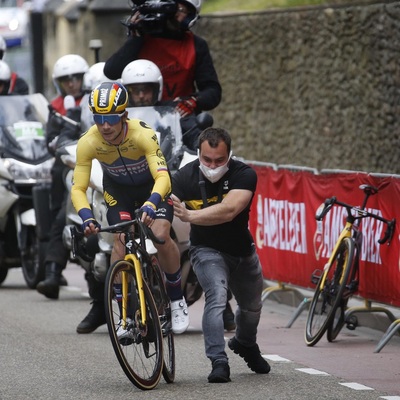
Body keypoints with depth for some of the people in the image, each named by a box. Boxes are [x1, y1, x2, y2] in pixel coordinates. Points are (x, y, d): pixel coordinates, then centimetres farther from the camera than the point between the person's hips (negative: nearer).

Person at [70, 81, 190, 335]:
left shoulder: (143, 135, -36)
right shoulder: (88, 143, -29)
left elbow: (162, 177, -44)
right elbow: (78, 188, -26)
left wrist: (150, 205, -62)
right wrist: (86, 217, -44)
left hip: (152, 184, -2)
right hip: (118, 188, 2)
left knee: (161, 236, -22)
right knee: (121, 241, -17)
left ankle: (177, 299, 0)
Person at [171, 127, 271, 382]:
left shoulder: (244, 175, -26)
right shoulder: (186, 176, -23)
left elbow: (228, 210, -41)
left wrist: (189, 215, -50)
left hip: (242, 251, 2)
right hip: (207, 250, -2)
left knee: (252, 307, 21)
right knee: (216, 297, -29)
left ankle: (246, 344, 52)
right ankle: (219, 362, -28)